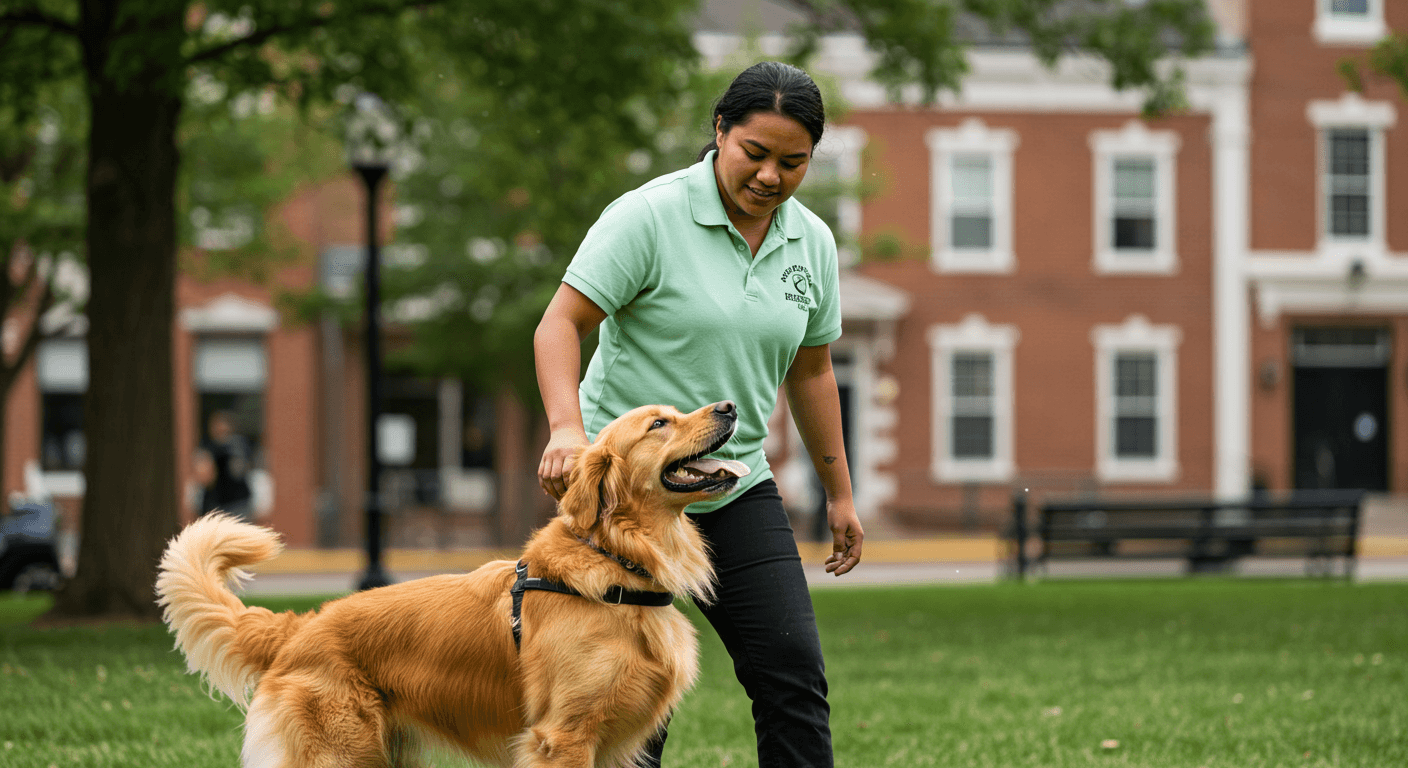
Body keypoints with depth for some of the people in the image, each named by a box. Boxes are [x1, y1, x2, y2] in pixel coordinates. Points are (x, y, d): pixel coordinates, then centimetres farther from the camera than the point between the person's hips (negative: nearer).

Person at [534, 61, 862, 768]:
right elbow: (560, 323, -15)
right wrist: (567, 427, -32)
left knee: (793, 672, -5)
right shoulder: (649, 217, -13)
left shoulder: (812, 242, 5)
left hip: (736, 486, 5)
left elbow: (810, 371, 16)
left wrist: (839, 493, 19)